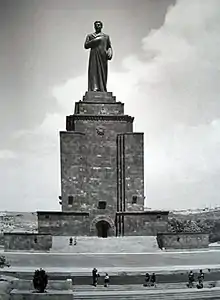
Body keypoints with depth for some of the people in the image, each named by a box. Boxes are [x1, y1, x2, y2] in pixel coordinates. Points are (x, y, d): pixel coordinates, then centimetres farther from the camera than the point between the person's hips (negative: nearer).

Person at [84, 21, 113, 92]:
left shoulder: (106, 36, 19)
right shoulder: (90, 36, 15)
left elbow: (109, 47, 16)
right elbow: (86, 45, 3)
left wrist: (110, 52, -5)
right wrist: (95, 40, -5)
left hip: (103, 57, 2)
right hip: (94, 56, -2)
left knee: (103, 74, -4)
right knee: (93, 72, -17)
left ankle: (102, 90, -5)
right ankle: (94, 88, -28)